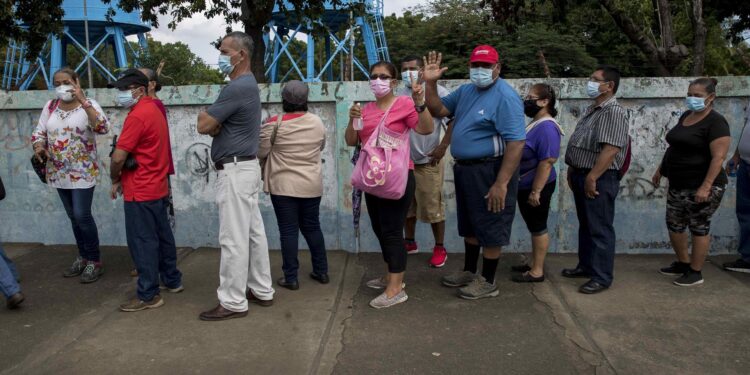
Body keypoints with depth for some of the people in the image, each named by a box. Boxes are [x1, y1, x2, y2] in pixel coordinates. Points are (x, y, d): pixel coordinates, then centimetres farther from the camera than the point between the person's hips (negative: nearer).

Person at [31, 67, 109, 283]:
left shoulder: (88, 105, -9)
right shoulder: (50, 107, 6)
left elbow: (103, 128, -26)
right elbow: (39, 132, 11)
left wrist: (83, 102, -31)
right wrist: (38, 146, -11)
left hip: (82, 171, -6)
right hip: (58, 172, 6)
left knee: (82, 216, -9)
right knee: (73, 217, 13)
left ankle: (95, 261, 5)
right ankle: (83, 256, 26)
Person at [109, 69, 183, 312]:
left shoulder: (137, 115, -18)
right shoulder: (154, 109, 12)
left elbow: (118, 157, -21)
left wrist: (115, 180, -4)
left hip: (140, 191, -9)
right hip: (158, 187, 9)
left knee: (142, 242, -2)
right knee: (162, 236, 17)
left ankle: (148, 296, 6)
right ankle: (173, 280, 29)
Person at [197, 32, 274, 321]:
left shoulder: (237, 87, -18)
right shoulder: (248, 83, 16)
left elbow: (203, 125, -17)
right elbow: (213, 126, 16)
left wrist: (206, 117, 5)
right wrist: (213, 123, -6)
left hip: (235, 170, -10)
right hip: (247, 167, 11)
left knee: (233, 238, -4)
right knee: (254, 231, 13)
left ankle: (233, 302, 5)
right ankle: (261, 290, 22)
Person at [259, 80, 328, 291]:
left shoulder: (275, 123, -10)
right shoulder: (317, 122, 2)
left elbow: (261, 152, -3)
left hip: (283, 186, -4)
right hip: (312, 185, 4)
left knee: (288, 230, 2)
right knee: (312, 227, 15)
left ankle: (290, 278, 9)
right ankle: (321, 271, 23)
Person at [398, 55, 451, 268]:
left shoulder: (437, 92, -8)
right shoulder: (400, 95, 8)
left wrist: (443, 147, -15)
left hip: (428, 161, -5)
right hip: (403, 161, 5)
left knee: (432, 207, 2)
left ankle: (440, 249, 15)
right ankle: (410, 243, 31)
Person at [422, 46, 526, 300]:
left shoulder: (505, 97, -18)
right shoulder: (465, 91, 9)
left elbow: (516, 142, -24)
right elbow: (438, 110, 12)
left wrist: (501, 183, -28)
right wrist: (430, 83, -3)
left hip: (489, 171, -9)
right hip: (465, 169, 9)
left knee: (490, 228, 4)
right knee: (470, 225, 20)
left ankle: (487, 282, 19)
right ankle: (469, 272, 37)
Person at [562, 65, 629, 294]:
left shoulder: (613, 112, -16)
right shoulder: (592, 110, 16)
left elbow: (611, 149, -25)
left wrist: (592, 177, -25)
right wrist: (572, 170, 18)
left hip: (599, 179, -10)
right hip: (581, 175, 10)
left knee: (600, 228, -2)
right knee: (585, 224, 18)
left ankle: (602, 277, 7)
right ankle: (586, 266, 31)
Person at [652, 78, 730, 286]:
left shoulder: (715, 122, -14)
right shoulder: (685, 116, 12)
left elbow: (718, 157, -20)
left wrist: (706, 186, -26)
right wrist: (660, 169, 19)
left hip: (701, 187, -8)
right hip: (678, 185, 8)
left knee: (698, 228, 2)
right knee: (674, 225, 13)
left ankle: (695, 273, 14)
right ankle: (683, 264, 30)